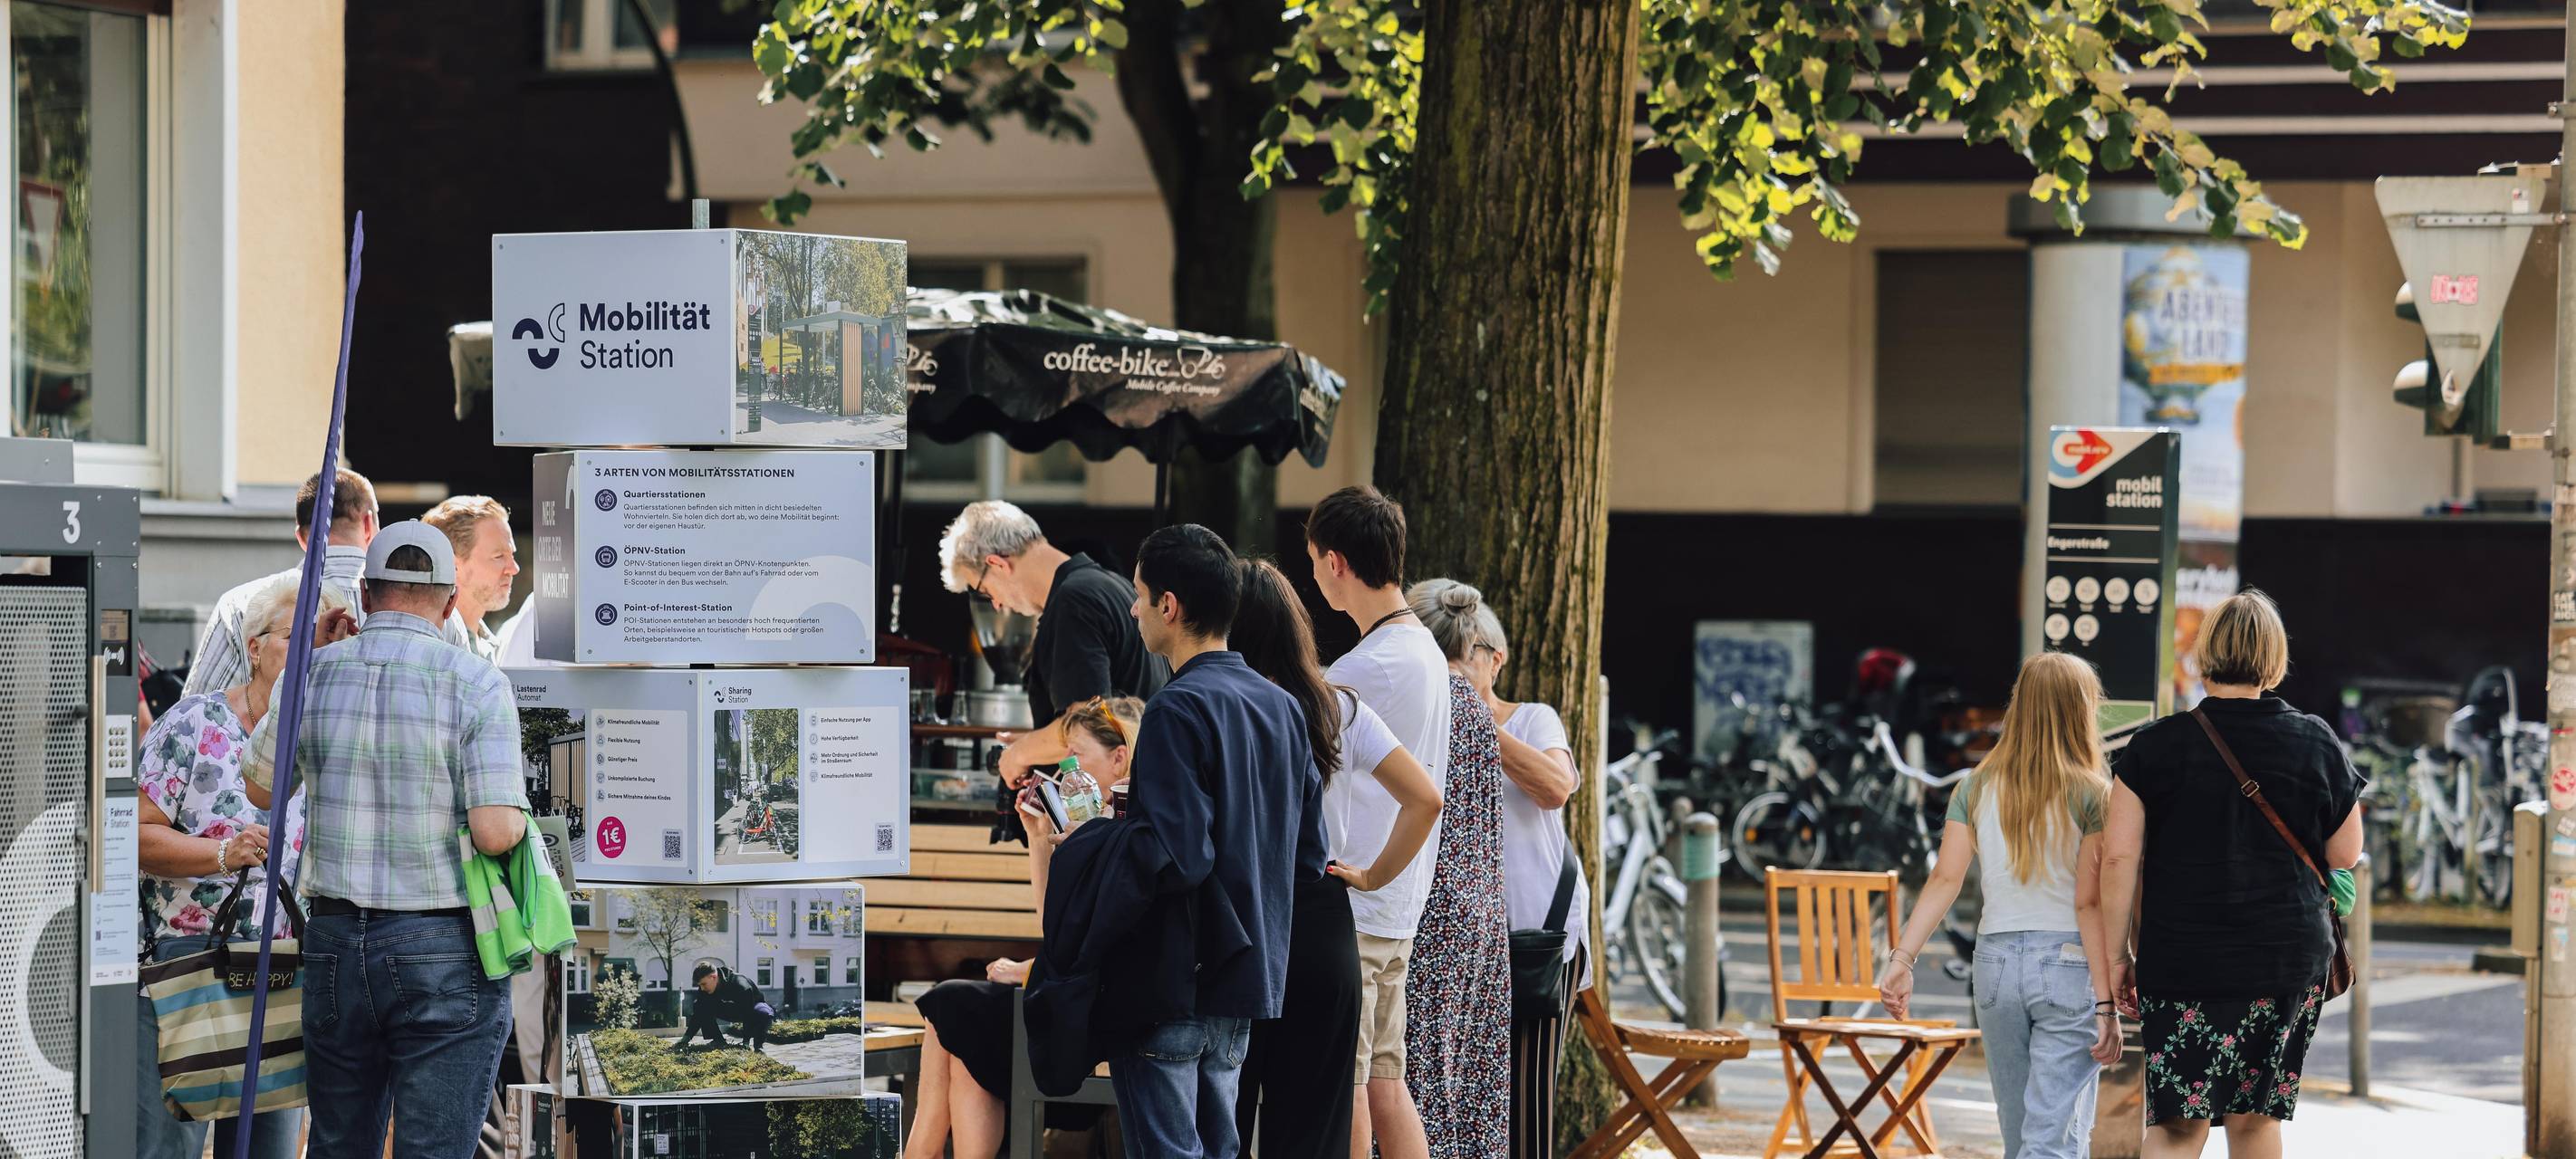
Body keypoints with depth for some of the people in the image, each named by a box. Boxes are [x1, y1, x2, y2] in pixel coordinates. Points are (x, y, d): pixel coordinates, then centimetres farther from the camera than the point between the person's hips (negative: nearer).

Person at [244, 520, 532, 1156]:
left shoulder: (314, 674, 2)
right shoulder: (476, 683, -9)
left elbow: (263, 787, 20)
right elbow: (496, 833, -18)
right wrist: (515, 816, 7)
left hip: (335, 945, 4)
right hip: (446, 954, -4)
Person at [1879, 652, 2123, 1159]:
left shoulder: (1977, 787, 5)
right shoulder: (2090, 793, -6)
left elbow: (1945, 879, -4)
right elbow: (2090, 904, -10)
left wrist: (1902, 957, -6)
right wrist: (2106, 1004, -9)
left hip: (1996, 960, 4)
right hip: (2069, 964, -4)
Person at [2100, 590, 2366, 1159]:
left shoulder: (2157, 747, -3)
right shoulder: (2317, 744, 2)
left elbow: (2119, 857, -4)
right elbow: (2346, 855, 10)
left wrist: (2119, 952, 4)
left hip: (2182, 958, -2)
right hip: (2290, 961, 2)